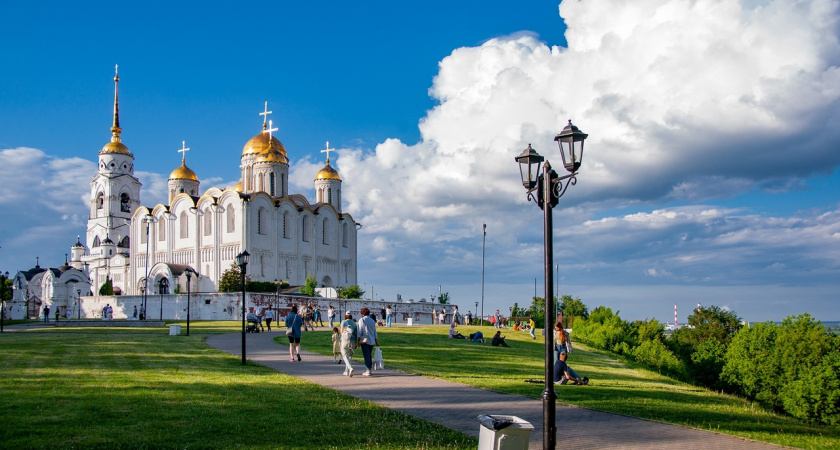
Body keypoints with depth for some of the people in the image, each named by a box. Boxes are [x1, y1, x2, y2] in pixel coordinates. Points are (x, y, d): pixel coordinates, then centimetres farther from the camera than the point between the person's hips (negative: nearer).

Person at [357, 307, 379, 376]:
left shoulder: (362, 320, -4)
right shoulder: (372, 321, 12)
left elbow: (360, 331, -8)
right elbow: (375, 332, 15)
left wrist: (358, 340, -5)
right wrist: (376, 342, 20)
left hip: (365, 340, -5)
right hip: (372, 341, 5)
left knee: (366, 355, -5)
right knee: (370, 355, 14)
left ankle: (368, 371, -10)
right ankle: (369, 369, 17)